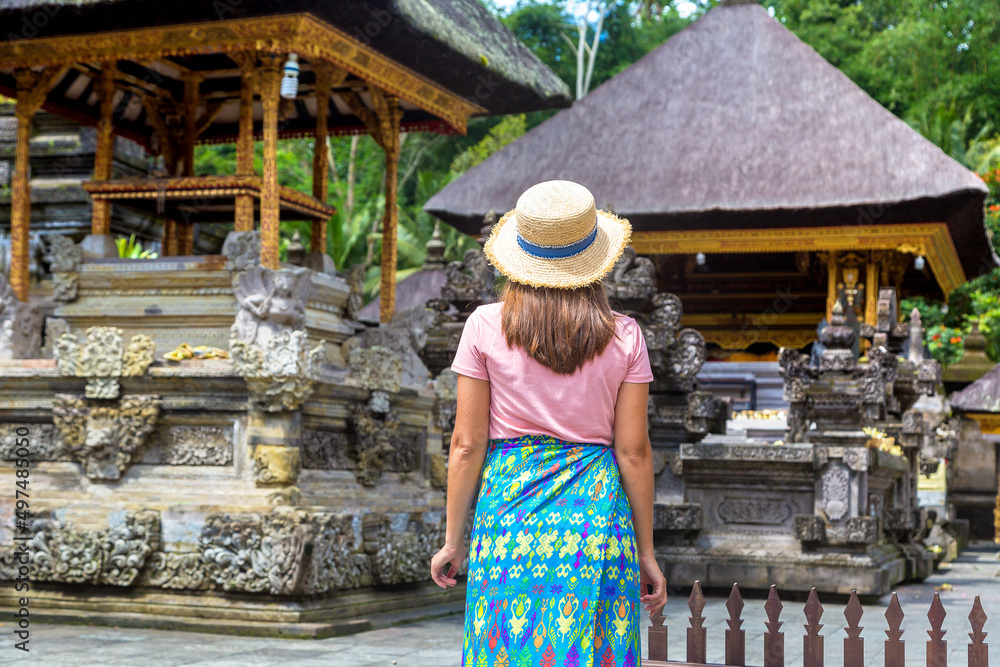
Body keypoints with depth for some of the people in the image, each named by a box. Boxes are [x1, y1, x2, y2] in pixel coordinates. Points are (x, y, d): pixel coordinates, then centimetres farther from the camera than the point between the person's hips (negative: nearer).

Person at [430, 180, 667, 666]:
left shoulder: (486, 326, -2)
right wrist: (645, 552, 9)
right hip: (597, 514, 0)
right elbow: (633, 451, 0)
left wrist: (454, 538, 8)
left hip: (508, 506, 0)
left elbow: (467, 444, -1)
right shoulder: (623, 336, 0)